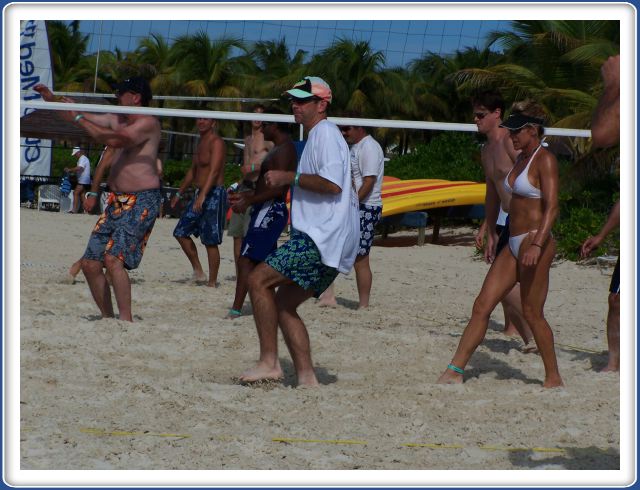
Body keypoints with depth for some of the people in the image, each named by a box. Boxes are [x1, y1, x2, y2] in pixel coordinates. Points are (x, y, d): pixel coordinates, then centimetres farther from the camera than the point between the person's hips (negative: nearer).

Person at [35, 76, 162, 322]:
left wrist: (78, 118, -18)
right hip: (117, 201, 9)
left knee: (114, 258, -25)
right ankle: (108, 319, 13)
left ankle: (126, 320, -23)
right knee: (90, 263, 4)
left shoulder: (148, 123, -11)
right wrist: (52, 99, 19)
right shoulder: (117, 120, 16)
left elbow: (115, 139, -25)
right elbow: (86, 118, 27)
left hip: (141, 202, -9)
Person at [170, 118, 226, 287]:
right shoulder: (201, 143, 17)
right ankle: (198, 272, 15)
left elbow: (214, 171, -24)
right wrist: (179, 193, 29)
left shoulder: (216, 142, -13)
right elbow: (193, 171, 28)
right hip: (200, 194, 10)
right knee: (181, 232, 9)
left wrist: (202, 196, -34)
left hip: (214, 195, -10)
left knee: (210, 241, -7)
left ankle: (212, 282, -2)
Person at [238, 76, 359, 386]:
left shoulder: (325, 134, -9)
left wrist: (290, 177, -16)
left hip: (321, 239, -11)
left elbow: (333, 183, -23)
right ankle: (306, 377, 8)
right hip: (320, 239, 11)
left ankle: (269, 362, -14)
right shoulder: (316, 137, 24)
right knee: (283, 304, 10)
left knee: (259, 279, -14)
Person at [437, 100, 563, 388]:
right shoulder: (521, 159, 16)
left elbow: (552, 207, -19)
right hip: (514, 243, 9)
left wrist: (536, 245, -29)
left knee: (532, 313, -4)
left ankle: (554, 378, 8)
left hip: (535, 241, -9)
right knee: (482, 305, 3)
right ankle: (455, 370, 3)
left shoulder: (545, 160, -11)